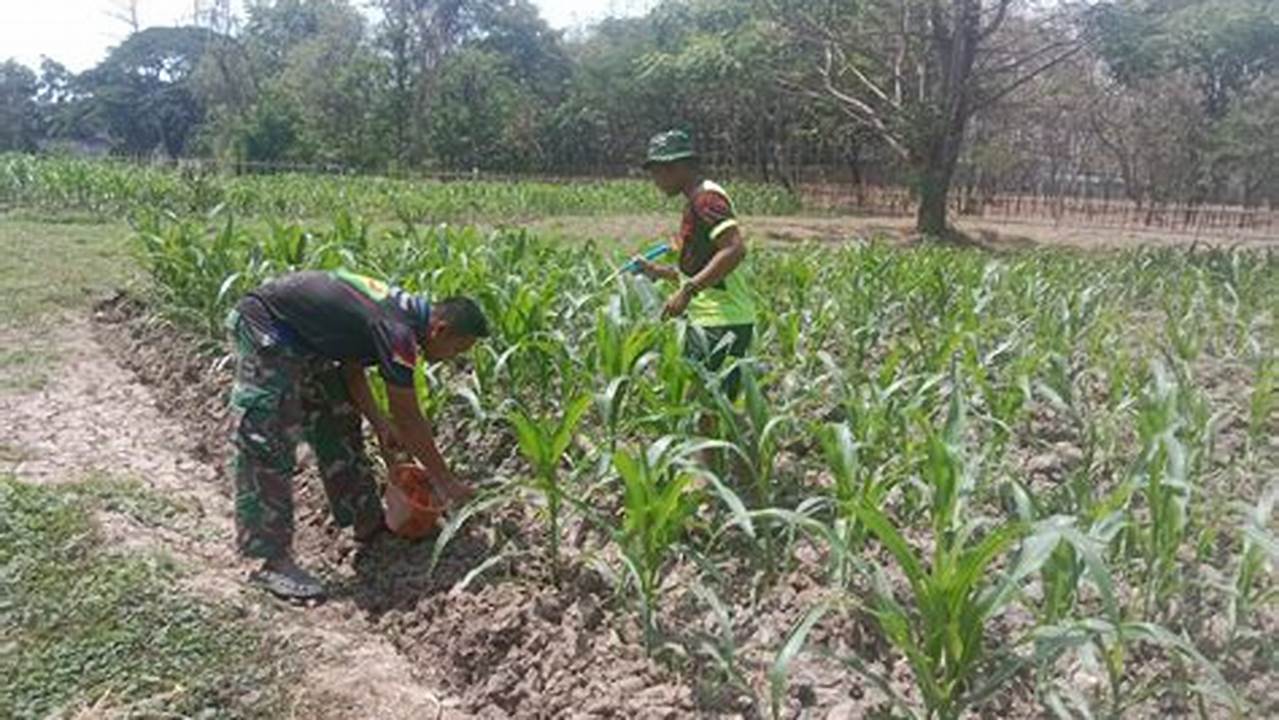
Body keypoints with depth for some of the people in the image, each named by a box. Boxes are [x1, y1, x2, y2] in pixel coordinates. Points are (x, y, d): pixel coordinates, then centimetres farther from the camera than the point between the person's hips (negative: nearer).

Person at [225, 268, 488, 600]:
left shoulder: (406, 310, 2)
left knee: (338, 423, 13)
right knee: (268, 447, -10)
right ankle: (273, 561, -4)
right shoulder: (397, 332, -26)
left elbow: (351, 367, 12)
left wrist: (379, 424, 6)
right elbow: (409, 419, -18)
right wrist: (444, 482, -8)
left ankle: (368, 524, 23)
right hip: (264, 328, -10)